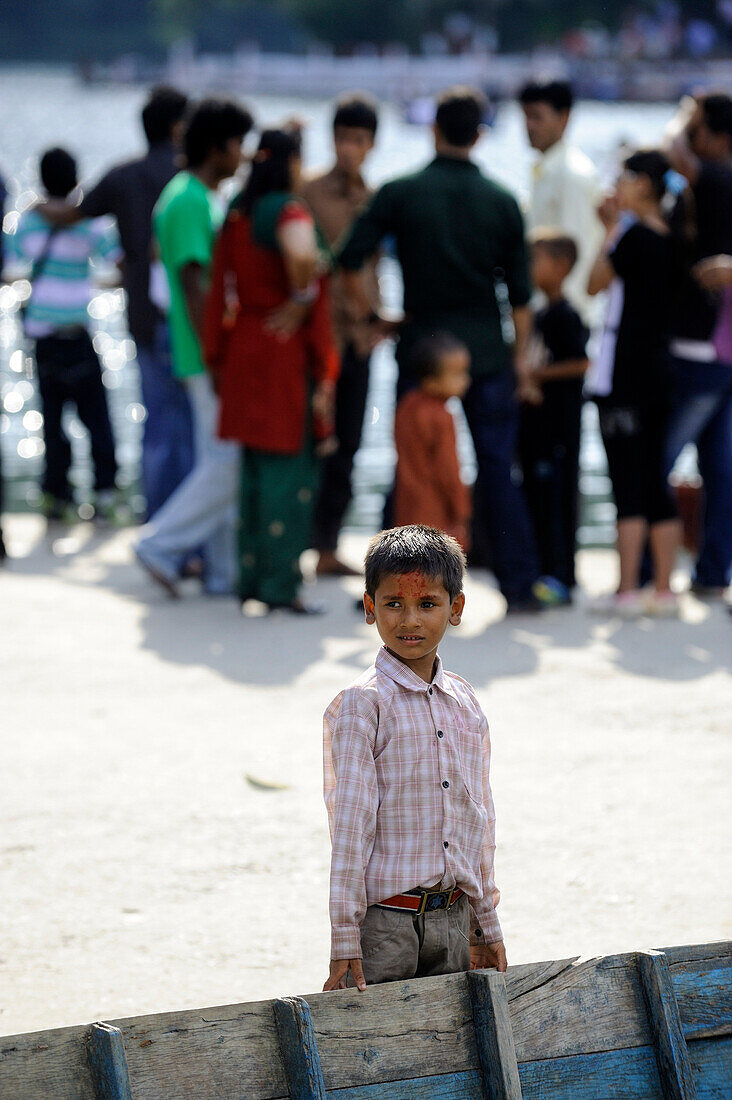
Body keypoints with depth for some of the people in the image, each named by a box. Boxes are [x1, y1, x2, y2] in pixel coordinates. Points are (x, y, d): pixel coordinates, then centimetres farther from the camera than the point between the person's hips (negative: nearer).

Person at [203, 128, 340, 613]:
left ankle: (251, 576, 17)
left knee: (255, 465, 14)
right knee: (289, 465, -3)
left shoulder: (236, 215, 11)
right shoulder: (289, 211, -13)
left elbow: (220, 290, 14)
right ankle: (281, 583, -2)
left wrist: (218, 358, 17)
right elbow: (301, 255, -35)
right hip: (287, 354, -8)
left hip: (242, 349, 8)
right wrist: (303, 296, -15)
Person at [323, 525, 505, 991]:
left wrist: (488, 927, 17)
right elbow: (350, 825, -11)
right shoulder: (360, 705, -9)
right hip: (385, 918, -5)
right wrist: (345, 943, -13)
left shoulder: (465, 703, 9)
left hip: (452, 917, 6)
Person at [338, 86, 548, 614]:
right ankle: (519, 584, 6)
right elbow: (520, 291, 4)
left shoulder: (400, 193, -2)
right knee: (497, 467, 6)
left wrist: (374, 315, 7)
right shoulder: (502, 201, 2)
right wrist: (521, 353, 14)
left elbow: (351, 260, -7)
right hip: (488, 349, 1)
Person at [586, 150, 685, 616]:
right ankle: (664, 590, 9)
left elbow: (596, 283, -3)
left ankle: (628, 590, -5)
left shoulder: (634, 235, -13)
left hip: (624, 374, -7)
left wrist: (612, 229, 3)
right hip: (662, 372, 7)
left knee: (628, 485, -5)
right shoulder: (673, 241, 9)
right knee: (656, 482, 9)